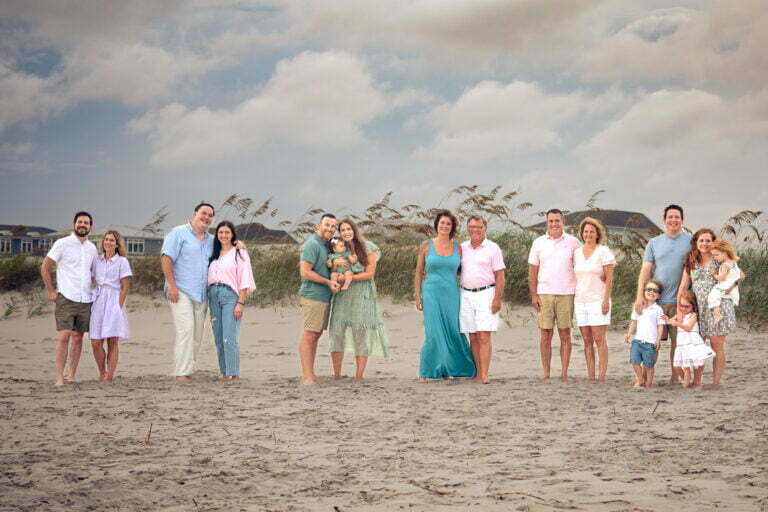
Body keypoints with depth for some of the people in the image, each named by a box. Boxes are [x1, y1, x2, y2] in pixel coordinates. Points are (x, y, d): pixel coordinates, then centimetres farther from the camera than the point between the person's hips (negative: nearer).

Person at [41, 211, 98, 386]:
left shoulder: (92, 248, 12)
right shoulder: (62, 244, -3)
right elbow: (44, 267, 0)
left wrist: (94, 291, 14)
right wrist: (50, 291, -3)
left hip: (85, 300, 5)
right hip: (66, 298, -5)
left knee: (78, 338, 6)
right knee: (63, 337, -12)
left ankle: (71, 375, 12)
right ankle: (59, 378, -11)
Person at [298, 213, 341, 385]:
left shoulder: (326, 245, 17)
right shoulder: (312, 244, -12)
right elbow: (305, 272, -18)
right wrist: (328, 282, -15)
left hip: (324, 297, 10)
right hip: (312, 295, -10)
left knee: (316, 334, 10)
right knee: (309, 334, -10)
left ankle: (310, 374, 13)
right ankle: (307, 376, -12)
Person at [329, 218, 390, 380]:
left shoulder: (367, 248, -2)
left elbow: (370, 274, -5)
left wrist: (350, 278, -13)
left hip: (362, 294, -3)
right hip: (343, 294, 4)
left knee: (361, 335, -4)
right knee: (337, 330, -5)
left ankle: (359, 376, 1)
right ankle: (336, 375, 1)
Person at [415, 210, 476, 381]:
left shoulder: (457, 247, 8)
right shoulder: (426, 245, 3)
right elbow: (419, 272, 7)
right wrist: (418, 296, 1)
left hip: (451, 295, 3)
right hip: (432, 294, -2)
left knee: (453, 333, 1)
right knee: (434, 334, -8)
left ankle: (446, 371, 14)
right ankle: (424, 373, 1)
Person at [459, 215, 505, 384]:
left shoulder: (492, 248, 1)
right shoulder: (462, 248, 11)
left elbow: (500, 276, -2)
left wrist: (497, 299, -11)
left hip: (486, 294, -4)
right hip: (466, 295, 4)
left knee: (484, 337, -9)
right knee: (473, 338, 5)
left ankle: (485, 375, -12)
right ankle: (478, 373, 10)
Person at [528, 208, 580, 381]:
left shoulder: (572, 242, 5)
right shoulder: (539, 243, 8)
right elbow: (532, 271, 8)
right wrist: (533, 295, 1)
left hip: (566, 294, -1)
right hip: (544, 294, 1)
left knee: (565, 335, 1)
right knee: (545, 335, 1)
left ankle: (564, 373, 4)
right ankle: (546, 373, 5)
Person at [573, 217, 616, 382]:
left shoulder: (603, 251, -2)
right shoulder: (577, 252, 12)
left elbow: (609, 278, -5)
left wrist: (606, 300, -13)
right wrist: (572, 300, 10)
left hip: (598, 300, -5)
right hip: (580, 300, 5)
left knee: (599, 339, -7)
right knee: (587, 341, 4)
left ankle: (602, 376, -7)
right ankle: (590, 376, 5)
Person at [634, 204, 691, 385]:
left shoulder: (690, 241, 4)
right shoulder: (654, 243, 9)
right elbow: (645, 270, 7)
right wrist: (640, 295, -4)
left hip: (680, 301, -1)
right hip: (656, 300, 1)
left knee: (677, 341, 3)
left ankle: (675, 377, 11)